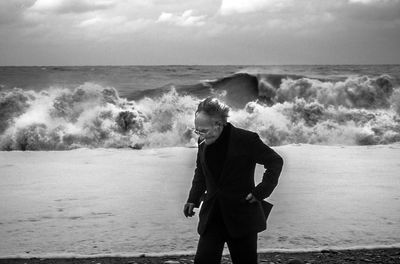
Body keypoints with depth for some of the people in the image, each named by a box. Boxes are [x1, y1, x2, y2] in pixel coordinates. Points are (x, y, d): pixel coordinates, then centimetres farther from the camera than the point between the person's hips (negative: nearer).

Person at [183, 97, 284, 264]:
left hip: (242, 217, -4)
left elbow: (276, 162, -4)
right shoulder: (203, 143, 3)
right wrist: (193, 199, 7)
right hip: (211, 216, 4)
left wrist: (261, 192, -10)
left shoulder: (245, 140, -13)